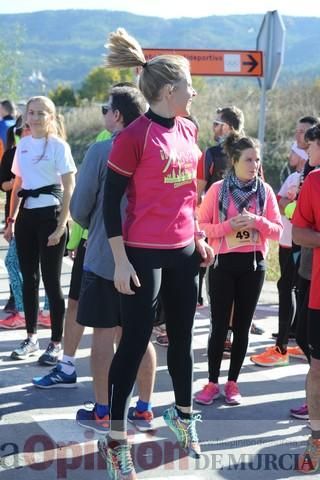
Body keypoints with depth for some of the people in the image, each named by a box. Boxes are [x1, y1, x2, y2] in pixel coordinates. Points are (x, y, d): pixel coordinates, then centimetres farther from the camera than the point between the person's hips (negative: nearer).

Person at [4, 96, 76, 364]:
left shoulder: (58, 145, -7)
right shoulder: (23, 144, 10)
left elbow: (69, 189, -9)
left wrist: (61, 226, -15)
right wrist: (11, 219, 11)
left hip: (49, 214, -6)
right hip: (26, 215, 6)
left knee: (51, 281, -1)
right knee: (29, 279, 11)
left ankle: (56, 344, 8)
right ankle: (31, 339, 23)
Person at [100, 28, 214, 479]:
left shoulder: (187, 130, 8)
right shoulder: (135, 136, -15)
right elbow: (111, 199, -13)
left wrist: (198, 237, 19)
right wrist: (121, 260, -15)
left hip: (183, 251, 7)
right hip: (145, 254, -7)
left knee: (181, 337, 17)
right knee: (135, 342, -1)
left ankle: (183, 413, 37)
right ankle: (116, 438, 11)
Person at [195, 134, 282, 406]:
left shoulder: (265, 191, 1)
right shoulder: (218, 190, -5)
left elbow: (277, 231, 1)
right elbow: (200, 226, -4)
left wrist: (257, 221, -17)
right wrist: (229, 226, -18)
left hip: (254, 264, 2)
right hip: (223, 263, -2)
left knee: (242, 326, 9)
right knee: (219, 325, 1)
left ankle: (232, 383, 19)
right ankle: (212, 383, 11)